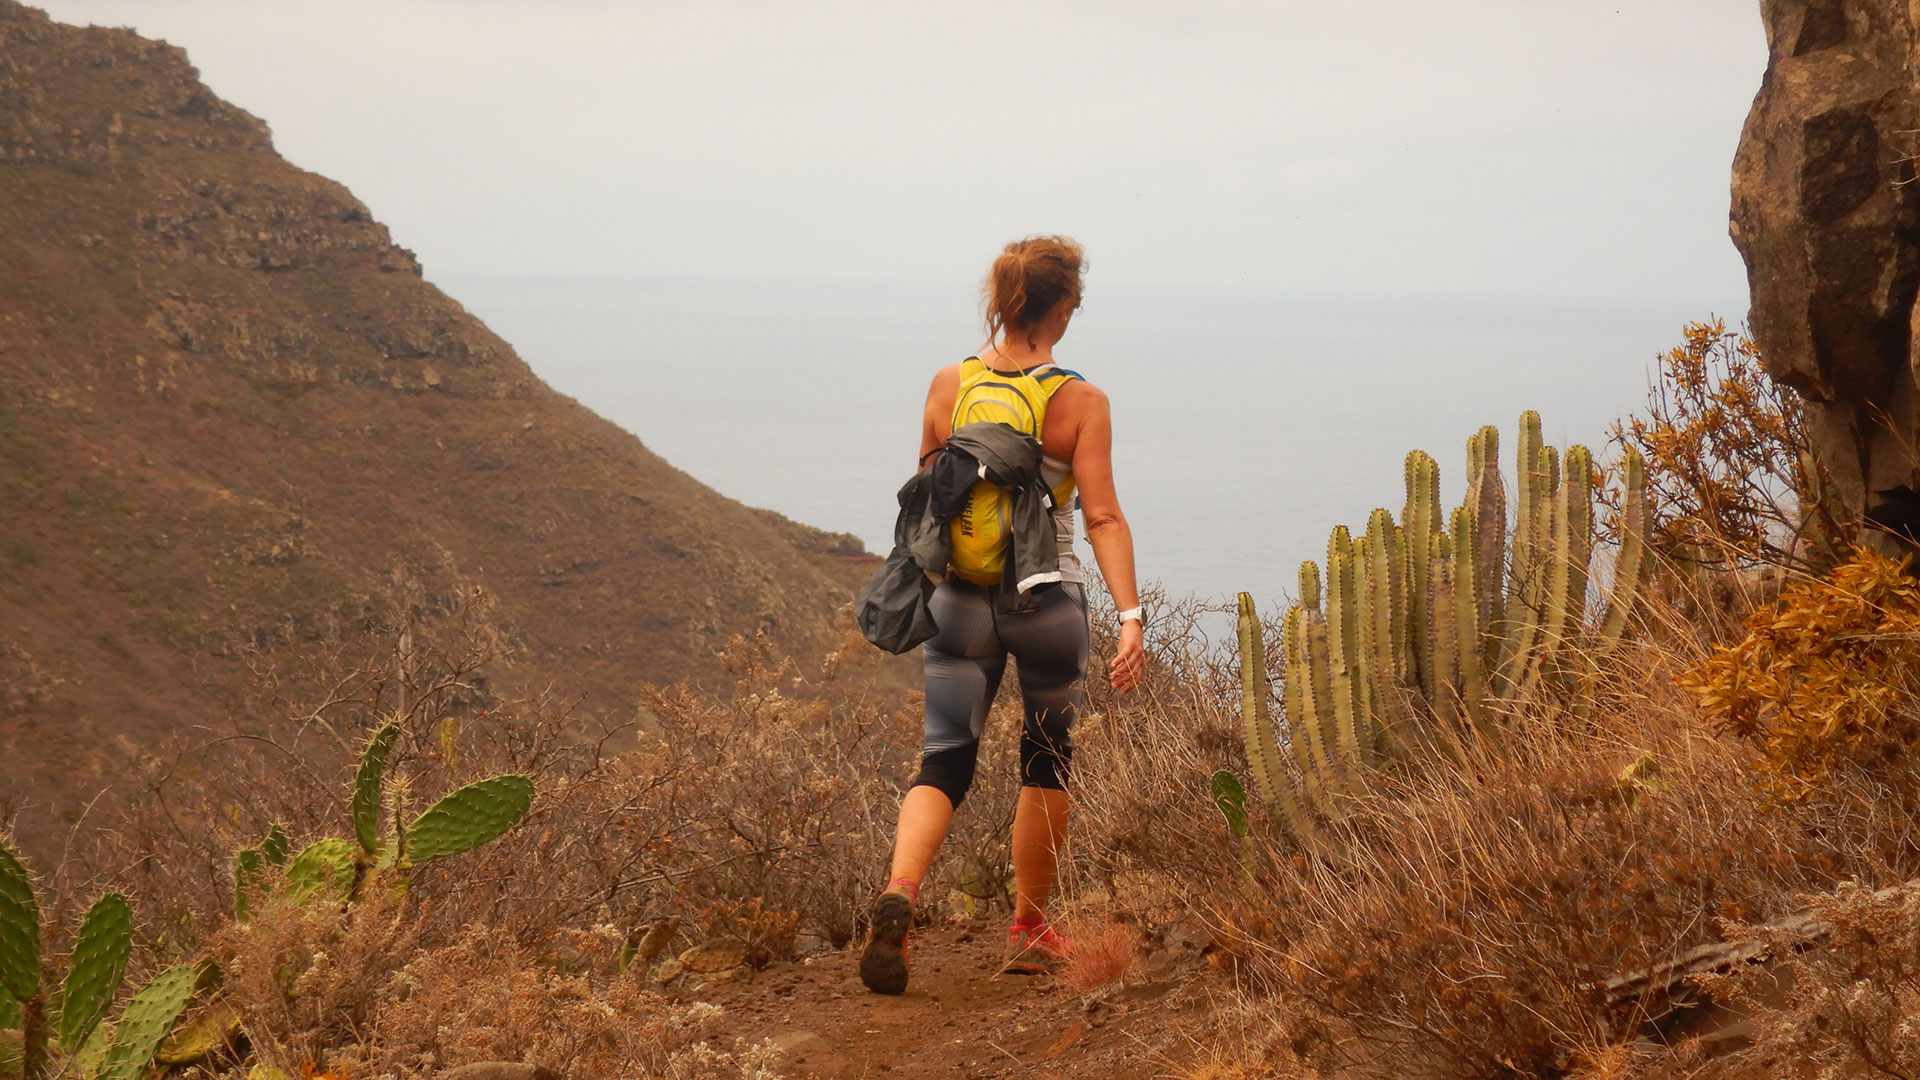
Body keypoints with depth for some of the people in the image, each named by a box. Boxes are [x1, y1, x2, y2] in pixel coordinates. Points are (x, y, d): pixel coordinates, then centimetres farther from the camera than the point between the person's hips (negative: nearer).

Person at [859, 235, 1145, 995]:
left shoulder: (949, 385, 0)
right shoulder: (1080, 403, -10)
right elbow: (1103, 516, -16)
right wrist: (1130, 614, -17)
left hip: (960, 597, 2)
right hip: (1048, 602, -2)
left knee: (944, 763, 4)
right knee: (1046, 761, 18)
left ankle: (898, 896, -23)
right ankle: (1028, 930, 27)